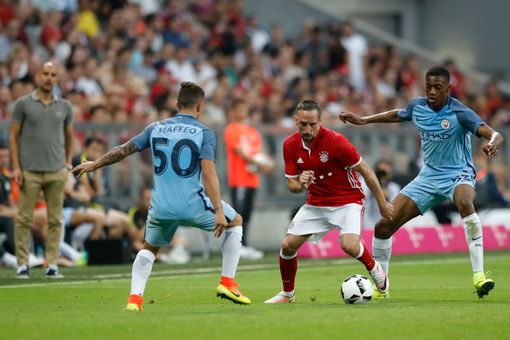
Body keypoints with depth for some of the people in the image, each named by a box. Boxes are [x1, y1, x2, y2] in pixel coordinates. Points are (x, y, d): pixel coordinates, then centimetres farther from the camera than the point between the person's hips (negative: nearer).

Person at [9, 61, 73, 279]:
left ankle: (52, 264, 5)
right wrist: (16, 167, -5)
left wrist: (68, 162, 10)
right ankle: (22, 264, 2)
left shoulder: (64, 107, 10)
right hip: (29, 171, -3)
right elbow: (13, 136, 2)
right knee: (24, 219, -2)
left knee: (55, 220, 1)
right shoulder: (23, 104, 2)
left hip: (56, 171, 3)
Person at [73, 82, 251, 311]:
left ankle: (135, 298, 10)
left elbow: (124, 150, 15)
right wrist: (218, 211, -14)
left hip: (161, 207, 3)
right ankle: (227, 283, 15)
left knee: (149, 248, 29)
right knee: (235, 222, 21)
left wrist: (94, 165, 30)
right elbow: (208, 173, -14)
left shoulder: (156, 128, 8)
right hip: (193, 205, -3)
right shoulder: (204, 132, -3)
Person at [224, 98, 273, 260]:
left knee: (247, 214, 8)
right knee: (239, 212, -10)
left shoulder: (252, 131, 20)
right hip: (238, 178, -7)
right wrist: (258, 164, -21)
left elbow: (258, 152, 18)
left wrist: (265, 164, -3)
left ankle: (244, 245, 11)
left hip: (252, 178, 7)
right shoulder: (232, 130, -4)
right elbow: (239, 152, -13)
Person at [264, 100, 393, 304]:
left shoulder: (335, 141, -23)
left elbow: (365, 171, -14)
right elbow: (291, 185, 0)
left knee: (349, 245, -28)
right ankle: (287, 293, 20)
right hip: (316, 202, 5)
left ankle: (374, 268, 6)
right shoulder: (290, 145, -8)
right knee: (288, 245, -4)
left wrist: (382, 203, -9)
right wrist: (301, 184, -26)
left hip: (347, 199, -5)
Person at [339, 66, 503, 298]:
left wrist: (492, 145, -51)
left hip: (457, 174, -6)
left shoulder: (459, 113, -19)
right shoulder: (417, 106, -2)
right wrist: (363, 120, 22)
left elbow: (495, 135, -28)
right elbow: (398, 115, 23)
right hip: (428, 176, 6)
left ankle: (479, 276, -40)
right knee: (384, 225, -2)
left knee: (465, 203, -42)